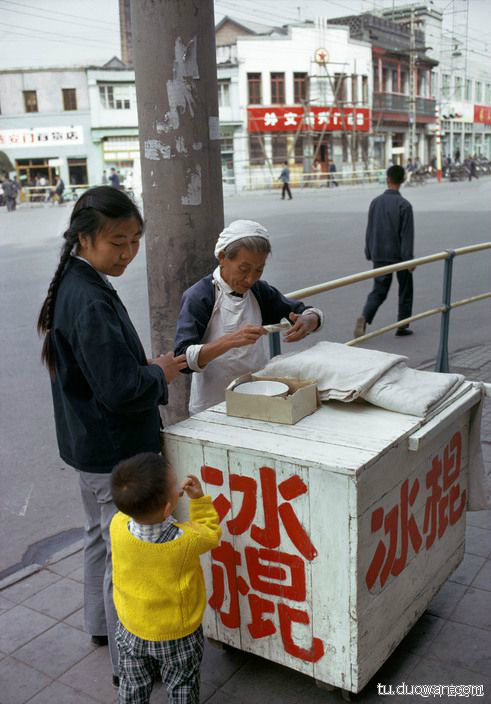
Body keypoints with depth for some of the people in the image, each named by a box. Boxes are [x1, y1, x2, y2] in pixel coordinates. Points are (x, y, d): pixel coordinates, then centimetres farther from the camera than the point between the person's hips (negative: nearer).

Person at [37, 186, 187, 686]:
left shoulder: (72, 285, 3)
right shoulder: (92, 301, -27)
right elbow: (120, 389, -28)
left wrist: (147, 369, 3)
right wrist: (159, 374, -11)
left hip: (88, 443, 10)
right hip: (115, 450, -10)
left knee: (100, 536, 26)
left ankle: (101, 623, 46)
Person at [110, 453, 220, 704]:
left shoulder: (118, 525, -28)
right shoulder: (187, 540, -33)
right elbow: (211, 534, -9)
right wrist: (199, 498, -10)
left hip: (132, 632, 3)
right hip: (179, 634, -2)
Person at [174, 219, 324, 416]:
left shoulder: (259, 291, 6)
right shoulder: (198, 297, -10)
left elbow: (313, 313, 13)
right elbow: (184, 359, -18)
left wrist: (307, 322, -10)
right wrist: (230, 341, -31)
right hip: (213, 408, -5)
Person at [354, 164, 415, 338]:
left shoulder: (375, 202, 1)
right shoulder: (404, 205, -12)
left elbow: (369, 230, 6)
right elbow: (407, 234, -14)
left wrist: (369, 253, 15)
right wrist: (409, 258, -10)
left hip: (379, 255, 4)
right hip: (399, 255, -3)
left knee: (378, 291, 8)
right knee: (405, 291, 13)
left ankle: (364, 317, -16)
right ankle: (402, 325, 18)